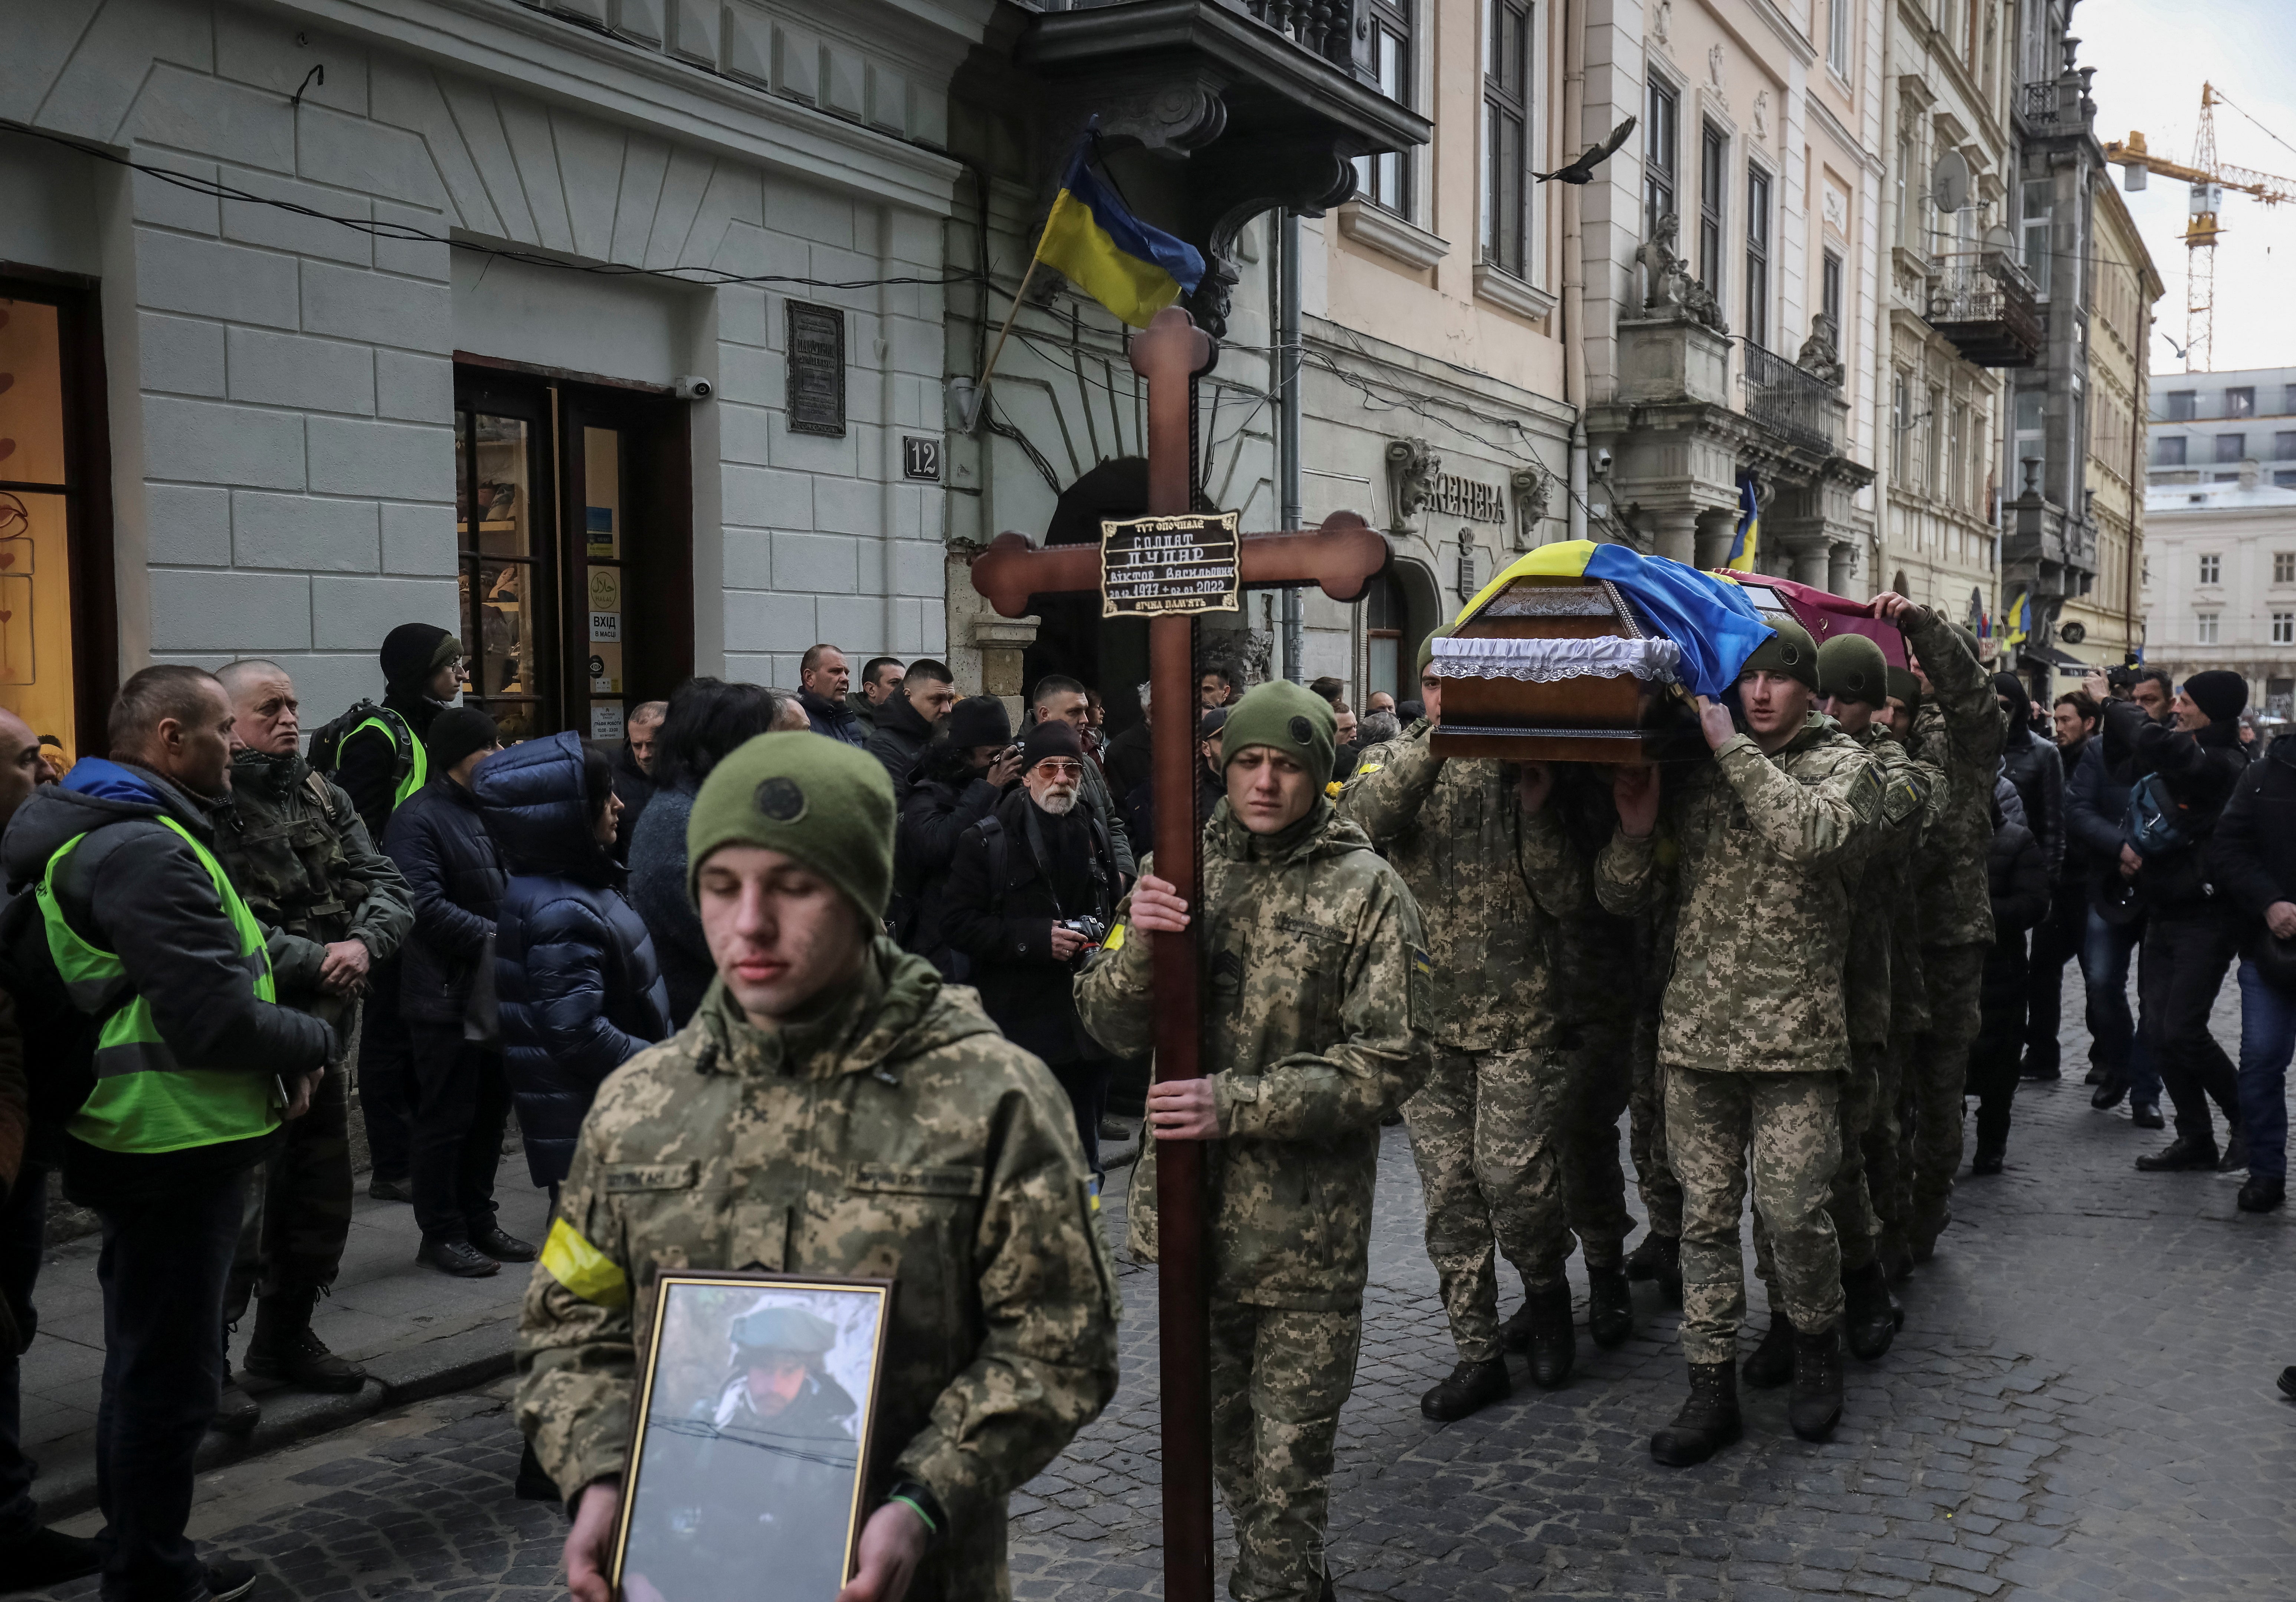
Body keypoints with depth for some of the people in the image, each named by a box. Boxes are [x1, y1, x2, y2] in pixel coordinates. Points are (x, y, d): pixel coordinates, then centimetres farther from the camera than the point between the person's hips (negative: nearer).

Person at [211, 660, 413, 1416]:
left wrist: (364, 943, -13)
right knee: (238, 1199, -6)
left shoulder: (323, 797, 12)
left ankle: (286, 1336, 34)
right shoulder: (208, 808, -12)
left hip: (329, 1028, 8)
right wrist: (313, 961, -21)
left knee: (321, 1196, 17)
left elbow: (386, 886, 6)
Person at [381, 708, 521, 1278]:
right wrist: (494, 937, -23)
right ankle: (440, 1232, 11)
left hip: (495, 991, 9)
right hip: (447, 994, -9)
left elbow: (508, 885, 24)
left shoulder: (488, 811, 16)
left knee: (491, 1111, 15)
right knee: (447, 1118, 0)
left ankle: (478, 1219, 27)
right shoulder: (418, 819, -13)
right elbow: (426, 906, -23)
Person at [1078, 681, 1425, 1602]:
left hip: (1307, 1223, -4)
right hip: (1192, 1204, 4)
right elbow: (1114, 1029, 1)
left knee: (1291, 1450, 5)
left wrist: (1239, 1104, -20)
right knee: (1219, 1424, 20)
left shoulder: (1366, 891, -7)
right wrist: (1137, 946, -20)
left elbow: (1392, 1060, -12)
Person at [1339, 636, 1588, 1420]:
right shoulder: (1395, 761, 4)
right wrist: (1437, 739, -26)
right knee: (1450, 1193, 6)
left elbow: (1566, 898, -4)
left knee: (1513, 1176, -7)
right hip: (1428, 1018, 2)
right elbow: (1360, 818, -21)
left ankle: (1547, 1297, 23)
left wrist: (1536, 811, -16)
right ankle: (1478, 1353, 19)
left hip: (1520, 1021, -2)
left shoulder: (1522, 764, 1)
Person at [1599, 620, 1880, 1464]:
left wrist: (1733, 745, -16)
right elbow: (1621, 895, 11)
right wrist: (1635, 827, -9)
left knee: (1792, 1208, -4)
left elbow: (1810, 835, -21)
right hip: (1696, 1028, 3)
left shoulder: (1843, 764, 3)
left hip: (1796, 1034, -3)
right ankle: (1712, 1386, 17)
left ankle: (1816, 1343, 24)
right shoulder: (1693, 772, 11)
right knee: (1705, 1211, 7)